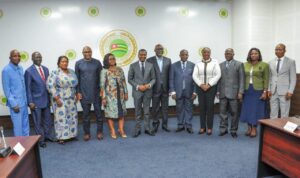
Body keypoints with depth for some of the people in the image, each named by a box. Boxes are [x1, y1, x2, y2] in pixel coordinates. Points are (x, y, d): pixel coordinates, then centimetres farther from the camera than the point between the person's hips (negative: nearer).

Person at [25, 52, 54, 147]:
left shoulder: (45, 69, 7)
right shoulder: (29, 71, -10)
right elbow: (27, 88, -10)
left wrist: (50, 97, 11)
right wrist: (30, 102, -13)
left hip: (46, 99, 6)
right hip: (36, 100, -5)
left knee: (48, 119, 16)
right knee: (38, 121, 7)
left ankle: (48, 135, 33)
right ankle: (41, 139, 20)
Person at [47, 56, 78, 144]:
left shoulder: (72, 71, 8)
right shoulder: (55, 73, -8)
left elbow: (75, 84, 16)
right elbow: (50, 85, -15)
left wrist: (76, 95, 9)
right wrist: (56, 98, -18)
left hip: (71, 100, 5)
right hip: (60, 100, -5)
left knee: (72, 117, 10)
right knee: (61, 118, -1)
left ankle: (72, 134, 24)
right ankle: (61, 137, 10)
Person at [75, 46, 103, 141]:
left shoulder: (97, 62, 2)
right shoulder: (78, 63, 2)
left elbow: (101, 77, 4)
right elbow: (77, 79, 3)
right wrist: (77, 92, -1)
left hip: (96, 92, 0)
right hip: (84, 93, 0)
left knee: (98, 112, 6)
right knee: (86, 113, 9)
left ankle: (99, 132, 20)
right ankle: (87, 133, 21)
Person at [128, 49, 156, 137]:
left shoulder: (150, 65, 4)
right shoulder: (133, 65, 0)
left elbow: (153, 78, 6)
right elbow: (130, 79, 0)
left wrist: (149, 85, -13)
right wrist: (138, 86, -13)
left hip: (148, 91, 1)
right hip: (137, 92, -1)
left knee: (147, 111, 9)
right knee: (138, 112, 7)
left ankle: (147, 129, 20)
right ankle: (137, 129, 17)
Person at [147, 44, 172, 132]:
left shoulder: (168, 60, 7)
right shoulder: (150, 60, -1)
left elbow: (170, 74, 6)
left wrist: (170, 87, 2)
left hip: (165, 88, 2)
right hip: (155, 88, -2)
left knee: (165, 108, 10)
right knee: (155, 108, 6)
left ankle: (164, 125, 23)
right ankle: (155, 123, 26)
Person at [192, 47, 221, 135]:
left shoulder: (215, 63, 1)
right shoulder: (198, 64, 7)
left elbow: (218, 75, -7)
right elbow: (194, 76, 1)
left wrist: (209, 85, -14)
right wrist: (201, 85, -12)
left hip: (211, 87, -2)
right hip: (200, 87, 2)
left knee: (210, 107, 0)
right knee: (202, 107, 5)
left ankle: (209, 127, 11)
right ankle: (202, 127, 15)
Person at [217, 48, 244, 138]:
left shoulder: (239, 64, 2)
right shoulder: (221, 65, 13)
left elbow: (241, 79, -3)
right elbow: (219, 78, 11)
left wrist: (240, 92, -10)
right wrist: (218, 91, 4)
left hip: (234, 93, -3)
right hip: (223, 93, 3)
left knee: (234, 113, 4)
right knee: (223, 112, 6)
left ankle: (233, 130, 16)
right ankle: (223, 129, 17)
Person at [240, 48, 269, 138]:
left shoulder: (264, 65, -3)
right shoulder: (245, 65, 6)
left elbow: (266, 79, -3)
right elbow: (243, 78, 6)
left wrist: (265, 92, -9)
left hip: (258, 90, -3)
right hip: (247, 90, 3)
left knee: (256, 109, 3)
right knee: (247, 109, 8)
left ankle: (254, 129, 15)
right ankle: (249, 127, 21)